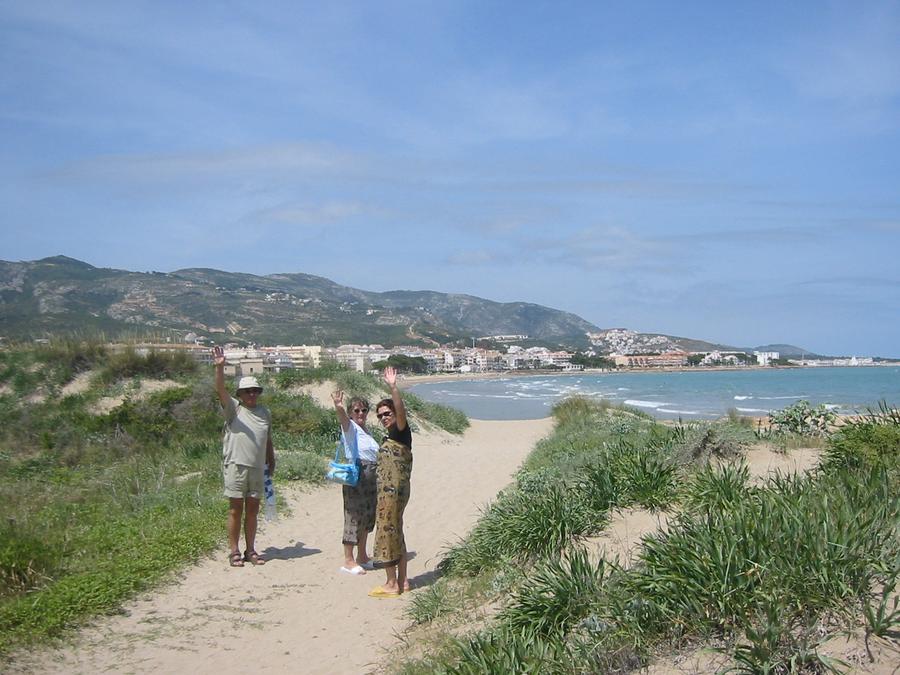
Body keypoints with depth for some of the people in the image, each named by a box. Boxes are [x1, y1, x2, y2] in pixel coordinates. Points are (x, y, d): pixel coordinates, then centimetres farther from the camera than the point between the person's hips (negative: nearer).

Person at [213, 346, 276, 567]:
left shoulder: (265, 412, 13)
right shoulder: (233, 408, 0)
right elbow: (221, 391, -16)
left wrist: (271, 462, 21)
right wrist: (220, 368, -29)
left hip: (257, 468, 4)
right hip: (236, 466, -4)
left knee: (252, 510, 9)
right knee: (235, 510, 1)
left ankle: (251, 551, 17)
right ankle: (234, 552, 7)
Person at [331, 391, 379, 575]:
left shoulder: (366, 430, 18)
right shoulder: (351, 427, -5)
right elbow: (344, 420, -29)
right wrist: (339, 408, -50)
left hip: (371, 476, 8)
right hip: (356, 475, -8)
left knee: (367, 515, 14)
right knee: (354, 515, -7)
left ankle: (362, 556, 27)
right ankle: (348, 561, -2)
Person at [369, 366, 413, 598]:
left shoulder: (400, 431, -10)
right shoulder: (391, 437, 18)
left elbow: (401, 411, -30)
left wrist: (393, 387, -41)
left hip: (393, 490, -10)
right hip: (390, 491, 10)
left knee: (387, 533, -5)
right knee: (395, 533, 14)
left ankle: (392, 584, 1)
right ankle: (402, 580, 20)